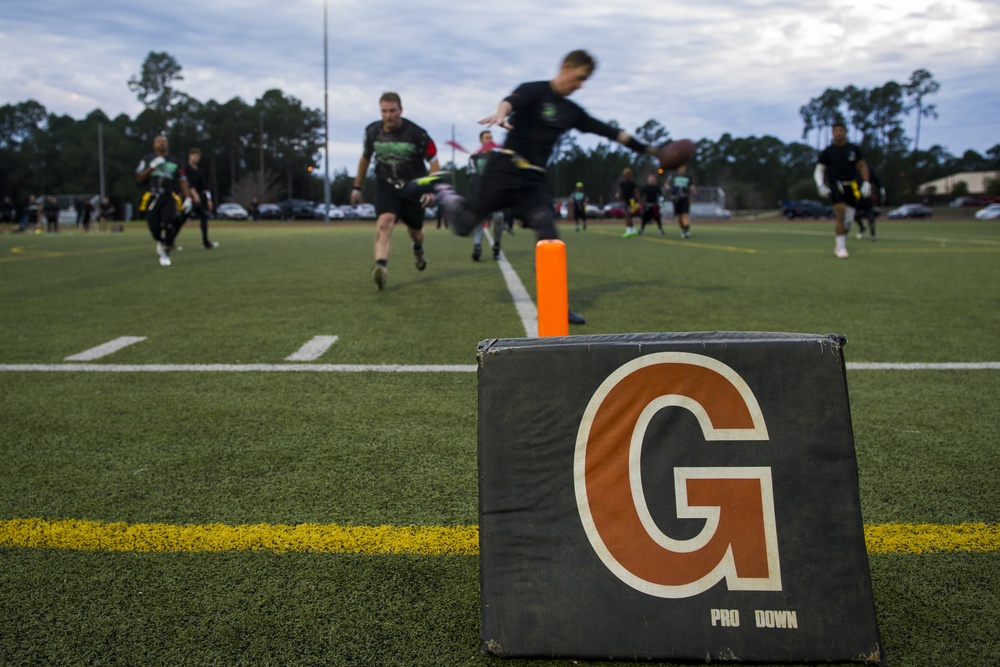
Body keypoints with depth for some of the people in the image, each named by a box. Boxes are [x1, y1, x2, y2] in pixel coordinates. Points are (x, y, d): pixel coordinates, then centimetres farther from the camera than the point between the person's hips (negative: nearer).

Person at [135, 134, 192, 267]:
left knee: (170, 223, -21)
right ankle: (160, 241, 35)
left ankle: (165, 253, -6)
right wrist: (152, 167, -11)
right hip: (152, 197, 0)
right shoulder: (147, 159, 8)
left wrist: (188, 198, 4)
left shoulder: (174, 162, 10)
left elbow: (182, 181, 12)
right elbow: (139, 178, 1)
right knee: (154, 228, -3)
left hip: (169, 197, 0)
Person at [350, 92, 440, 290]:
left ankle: (418, 249, 53)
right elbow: (365, 158, 11)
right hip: (386, 186, 1)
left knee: (415, 231, 16)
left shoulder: (417, 134, -17)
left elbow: (434, 162, -9)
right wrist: (357, 187, 15)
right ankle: (380, 266, -41)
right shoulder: (372, 132, -6)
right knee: (384, 221, -27)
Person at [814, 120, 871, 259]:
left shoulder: (854, 149, 7)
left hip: (850, 186, 3)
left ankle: (839, 245, 25)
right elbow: (819, 171, 5)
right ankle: (841, 247, -10)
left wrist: (866, 183, 0)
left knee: (848, 221, 3)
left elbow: (863, 166, 13)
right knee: (841, 214, -20)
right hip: (834, 186, -3)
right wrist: (821, 185, -12)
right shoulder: (827, 152, 2)